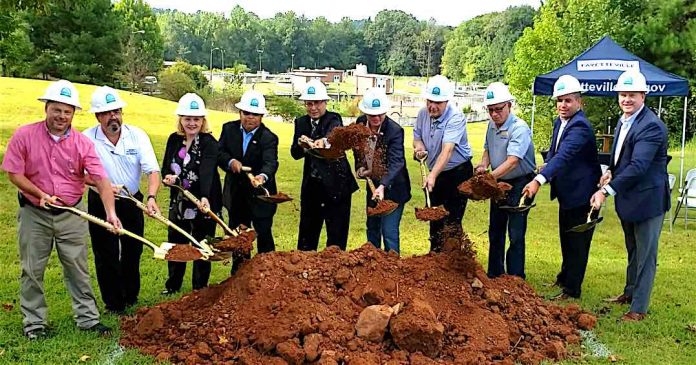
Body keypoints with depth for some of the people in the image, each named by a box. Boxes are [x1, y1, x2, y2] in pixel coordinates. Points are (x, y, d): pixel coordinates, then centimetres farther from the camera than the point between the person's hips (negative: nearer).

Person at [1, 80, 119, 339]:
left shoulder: (82, 143, -9)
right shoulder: (24, 136, -9)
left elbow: (101, 180, -15)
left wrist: (110, 213, -28)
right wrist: (41, 195, -19)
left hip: (72, 214, 1)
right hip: (34, 214, 0)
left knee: (78, 269, 9)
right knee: (32, 270, 10)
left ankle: (88, 318, 19)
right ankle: (34, 323, 24)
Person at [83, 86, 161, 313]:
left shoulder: (137, 135, -9)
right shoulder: (87, 139, -12)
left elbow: (152, 170, -17)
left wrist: (151, 197, -33)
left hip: (132, 202, 2)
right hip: (101, 204, -2)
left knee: (133, 253, 13)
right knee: (106, 256, 4)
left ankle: (131, 299, 32)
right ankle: (113, 305, 18)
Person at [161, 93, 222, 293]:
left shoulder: (209, 142, -17)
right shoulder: (174, 139, 0)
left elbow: (207, 172, -32)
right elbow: (166, 167, 7)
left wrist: (205, 198, -47)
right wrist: (167, 177, -17)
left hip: (204, 203, -5)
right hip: (179, 202, 5)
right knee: (175, 244, 14)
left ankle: (199, 289, 25)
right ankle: (173, 285, 33)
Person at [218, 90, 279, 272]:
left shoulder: (268, 138, -16)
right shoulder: (229, 129, -2)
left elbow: (271, 162, -30)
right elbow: (219, 153, -2)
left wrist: (263, 176, -52)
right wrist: (230, 161, -23)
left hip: (260, 196, -4)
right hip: (236, 194, 5)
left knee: (264, 236, 3)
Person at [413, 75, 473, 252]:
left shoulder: (455, 118, -24)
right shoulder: (423, 113, -3)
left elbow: (447, 150, -34)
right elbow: (417, 136, 11)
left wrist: (433, 175, -45)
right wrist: (418, 145, -13)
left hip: (458, 173, -7)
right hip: (435, 173, 7)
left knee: (452, 221, -6)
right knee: (435, 218, 17)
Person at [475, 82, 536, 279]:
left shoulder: (519, 128, -21)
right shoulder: (492, 125, 3)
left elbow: (512, 161, -30)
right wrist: (483, 165, -4)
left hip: (519, 184, -8)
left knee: (516, 235, -5)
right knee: (495, 231, 16)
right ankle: (494, 275, 30)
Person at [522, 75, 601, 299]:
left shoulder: (580, 126, -24)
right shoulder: (559, 122, 5)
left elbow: (563, 156, -38)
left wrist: (539, 180, -48)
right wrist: (544, 175, -4)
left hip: (581, 193, -9)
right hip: (566, 191, 9)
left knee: (577, 243, 3)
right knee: (566, 239, 23)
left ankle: (572, 290, 14)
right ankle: (564, 278, 40)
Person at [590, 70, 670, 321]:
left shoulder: (651, 126, -23)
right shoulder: (623, 121, 7)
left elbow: (638, 166, -31)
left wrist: (607, 190, -35)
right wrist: (611, 171, 0)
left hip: (648, 199, -9)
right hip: (627, 197, 9)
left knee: (645, 254, 2)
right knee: (632, 251, 24)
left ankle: (639, 307, 13)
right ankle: (630, 292, 41)